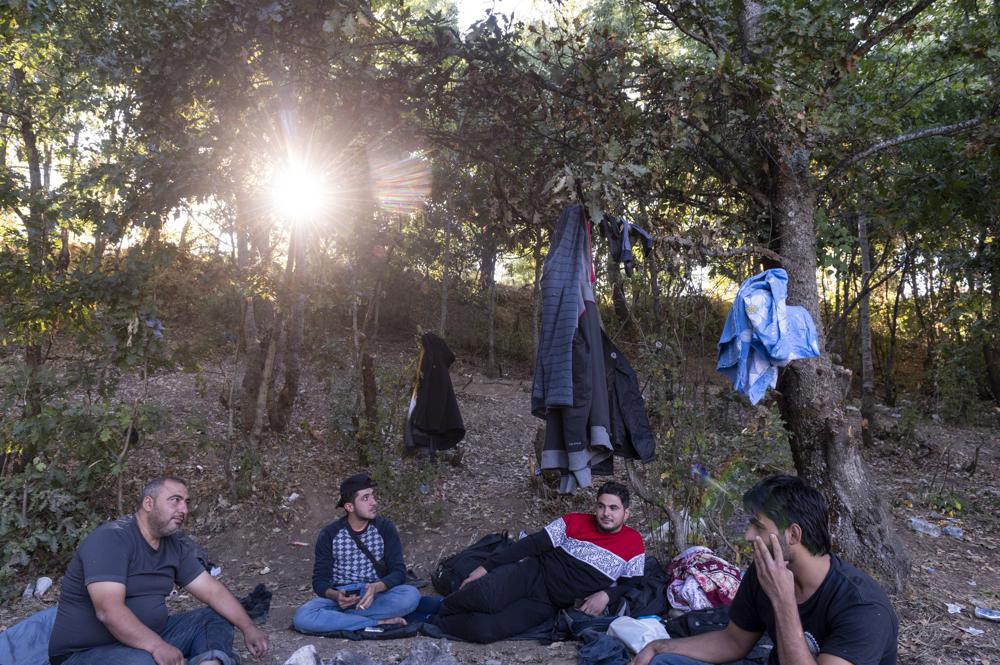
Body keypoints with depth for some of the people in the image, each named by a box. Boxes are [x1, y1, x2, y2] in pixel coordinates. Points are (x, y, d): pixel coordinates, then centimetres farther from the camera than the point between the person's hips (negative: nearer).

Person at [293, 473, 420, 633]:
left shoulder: (385, 528, -3)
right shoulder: (329, 534, -3)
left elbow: (398, 572, -6)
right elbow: (320, 580, -3)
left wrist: (376, 587, -27)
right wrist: (336, 595, -25)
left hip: (376, 596, 0)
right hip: (340, 598, 0)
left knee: (411, 595, -30)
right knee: (302, 618, -30)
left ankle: (338, 617, -19)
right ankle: (378, 622, -22)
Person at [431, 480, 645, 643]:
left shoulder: (633, 543, 5)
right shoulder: (574, 522, 4)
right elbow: (532, 544, 1)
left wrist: (607, 595, -15)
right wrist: (486, 567, -4)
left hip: (549, 605, -1)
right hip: (532, 572, 1)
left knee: (484, 629, -27)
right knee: (485, 597, -33)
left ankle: (433, 624, -2)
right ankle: (439, 611, -2)